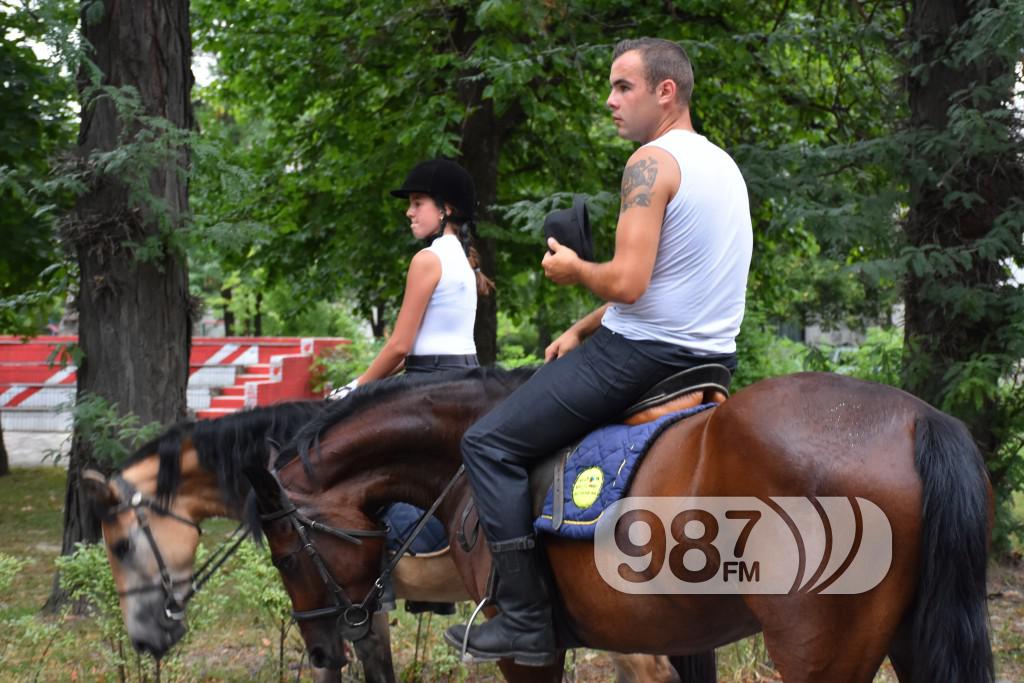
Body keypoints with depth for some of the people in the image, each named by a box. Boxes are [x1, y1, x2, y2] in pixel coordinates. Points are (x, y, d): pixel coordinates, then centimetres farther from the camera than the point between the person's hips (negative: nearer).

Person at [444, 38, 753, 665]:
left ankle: (526, 621, -8)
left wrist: (573, 270, -4)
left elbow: (628, 283, -24)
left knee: (490, 443, -4)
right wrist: (583, 331, 16)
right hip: (712, 360, 10)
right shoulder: (724, 166, 16)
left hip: (644, 356, -10)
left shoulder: (653, 162, -14)